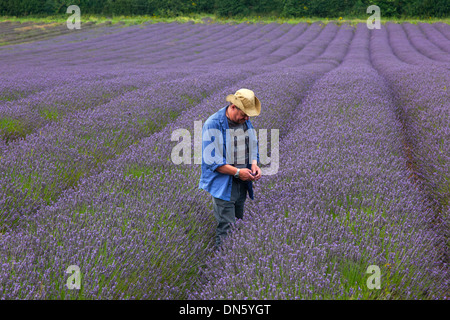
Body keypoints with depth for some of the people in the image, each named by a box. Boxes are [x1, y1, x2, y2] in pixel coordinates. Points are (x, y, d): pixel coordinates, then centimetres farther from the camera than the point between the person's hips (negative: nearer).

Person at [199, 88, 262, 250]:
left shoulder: (246, 122, 7)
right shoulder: (213, 125, -16)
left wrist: (254, 164, -3)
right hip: (223, 186, -7)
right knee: (226, 229, -9)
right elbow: (211, 160, -18)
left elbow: (253, 147, 20)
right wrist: (237, 172, -22)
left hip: (242, 184, 7)